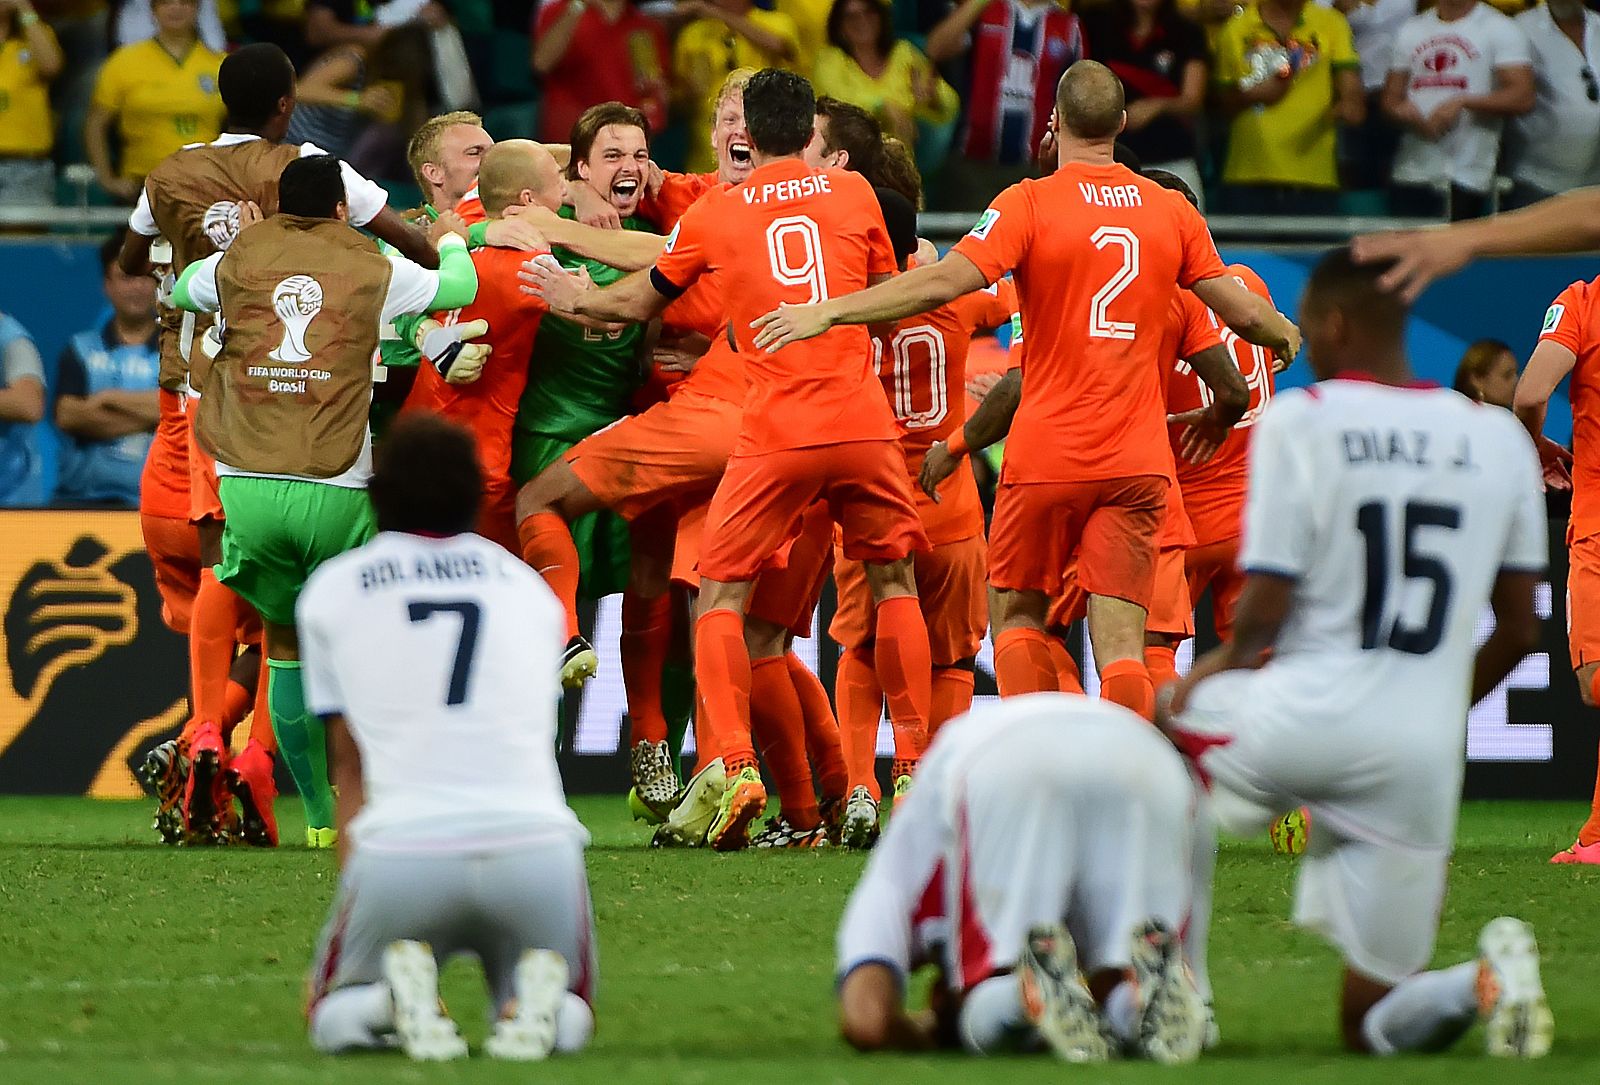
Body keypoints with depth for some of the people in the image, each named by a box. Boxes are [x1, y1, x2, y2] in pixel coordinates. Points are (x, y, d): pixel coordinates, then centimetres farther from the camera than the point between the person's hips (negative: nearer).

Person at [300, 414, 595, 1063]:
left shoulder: (330, 592, 15)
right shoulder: (530, 590, 21)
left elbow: (350, 770, 16)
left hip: (401, 855, -1)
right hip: (535, 842, 1)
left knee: (336, 1020, 23)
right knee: (569, 1023, 25)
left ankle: (400, 994, -12)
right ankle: (535, 1002, -11)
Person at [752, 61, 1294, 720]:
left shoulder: (1030, 204, -7)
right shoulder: (1171, 210, 5)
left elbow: (944, 282, -18)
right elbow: (1243, 313, 10)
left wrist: (828, 311, -14)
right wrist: (1287, 337, 33)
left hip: (1048, 454, -3)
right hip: (1138, 462, 3)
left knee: (1015, 614, 14)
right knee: (1120, 645, 1)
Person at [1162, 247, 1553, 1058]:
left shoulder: (1299, 422, -5)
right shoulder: (1500, 442, 8)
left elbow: (1264, 612, -8)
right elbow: (1519, 632, 12)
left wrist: (1232, 658, 15)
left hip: (1298, 720, -4)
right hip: (1419, 761, 4)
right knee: (1372, 1028, 13)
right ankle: (1484, 980, -21)